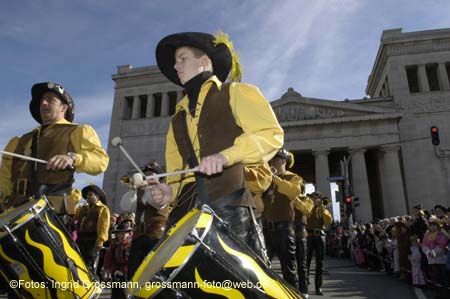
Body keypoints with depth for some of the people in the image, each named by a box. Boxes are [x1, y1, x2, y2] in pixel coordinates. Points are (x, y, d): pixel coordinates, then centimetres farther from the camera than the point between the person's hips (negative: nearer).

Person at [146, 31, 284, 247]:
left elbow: (272, 134, -5)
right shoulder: (178, 117, 28)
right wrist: (170, 191, 3)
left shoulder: (236, 93, 10)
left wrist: (227, 156, -20)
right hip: (188, 209, 5)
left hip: (230, 201, -5)